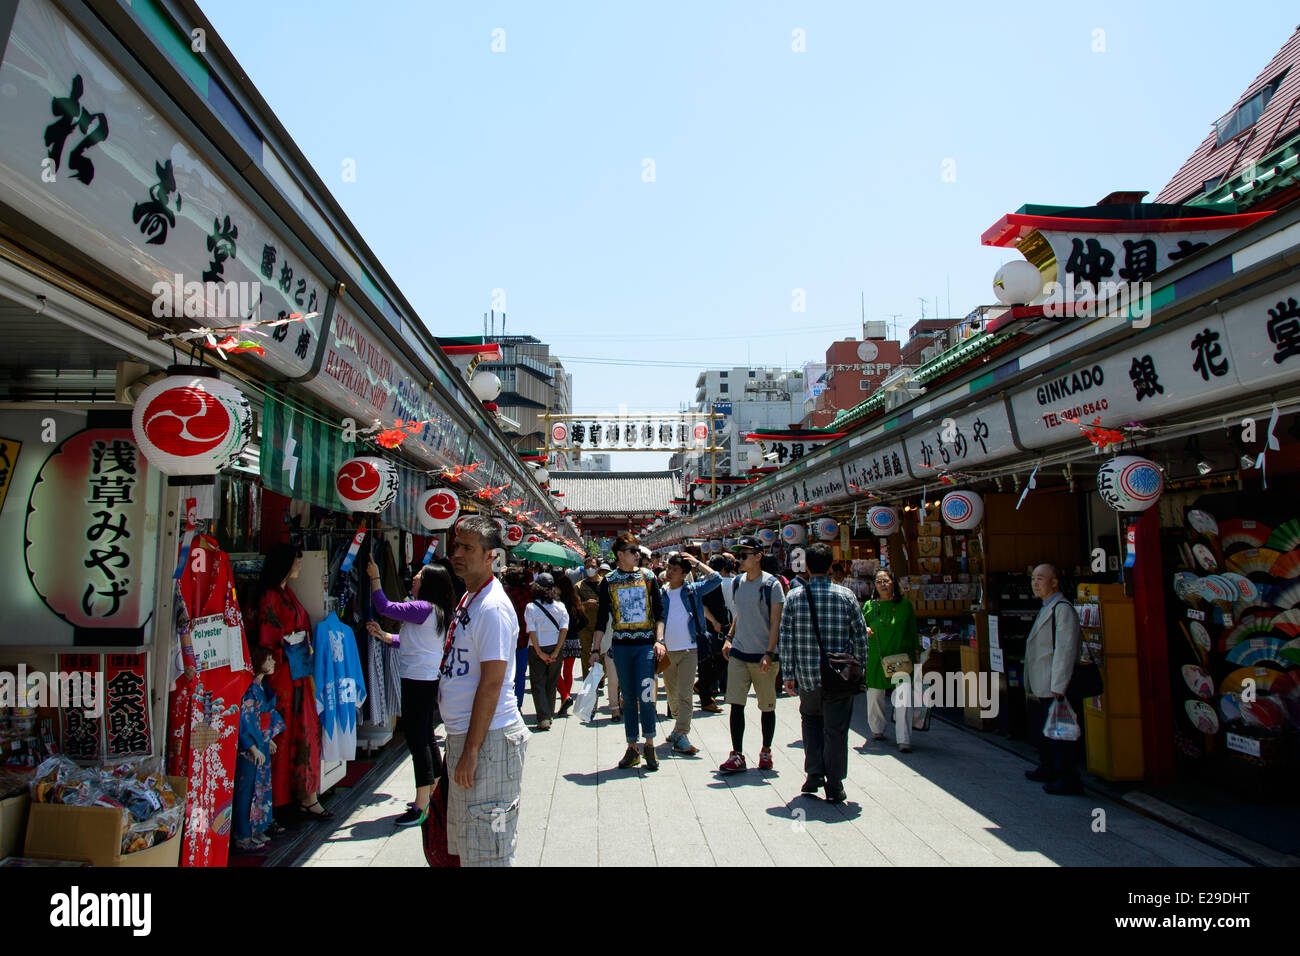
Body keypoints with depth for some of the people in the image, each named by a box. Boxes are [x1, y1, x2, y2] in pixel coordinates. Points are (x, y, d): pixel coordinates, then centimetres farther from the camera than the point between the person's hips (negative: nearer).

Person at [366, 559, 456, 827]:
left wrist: (374, 577, -4)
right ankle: (432, 796, 28)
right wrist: (383, 635, 11)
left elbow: (384, 607, -13)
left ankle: (421, 806, 1)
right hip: (429, 681, 10)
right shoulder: (436, 612, 13)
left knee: (417, 741, -5)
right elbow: (409, 642, 19)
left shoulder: (423, 609, -17)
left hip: (418, 682, -10)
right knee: (427, 739, 17)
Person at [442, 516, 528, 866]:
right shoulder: (469, 600, 13)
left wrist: (471, 751, -21)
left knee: (486, 851, -1)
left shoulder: (492, 607, -18)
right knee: (463, 842, 19)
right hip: (462, 733, 10)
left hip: (488, 739, -10)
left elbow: (492, 683, -21)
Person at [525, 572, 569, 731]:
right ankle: (549, 715, 25)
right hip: (556, 648, 2)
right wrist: (556, 652, -9)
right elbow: (564, 630, -8)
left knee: (538, 684, 5)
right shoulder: (560, 606, -1)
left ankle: (544, 718, -6)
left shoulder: (531, 607, -7)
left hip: (537, 650, -2)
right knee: (551, 684, 16)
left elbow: (532, 632, -12)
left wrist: (540, 653, -10)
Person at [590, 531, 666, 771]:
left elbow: (659, 610, 4)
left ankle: (649, 745, 10)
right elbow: (602, 617, 7)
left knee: (645, 695, -7)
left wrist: (659, 640, -7)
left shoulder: (648, 577, 4)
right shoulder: (609, 581, 4)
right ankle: (632, 748, 16)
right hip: (620, 646, 1)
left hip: (646, 644, -1)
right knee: (628, 697, 7)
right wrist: (595, 649, 3)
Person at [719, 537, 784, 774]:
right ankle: (737, 755, 7)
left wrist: (769, 654, -18)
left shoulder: (772, 585, -10)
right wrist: (729, 638, 10)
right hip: (738, 653, 4)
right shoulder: (737, 582, 7)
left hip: (763, 656, -4)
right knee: (736, 704, 0)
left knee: (767, 707, 9)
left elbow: (775, 623, -11)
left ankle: (766, 751, 26)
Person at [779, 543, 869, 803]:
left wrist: (788, 675, 3)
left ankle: (814, 773, 16)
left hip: (807, 675, 1)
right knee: (836, 728, 7)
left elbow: (786, 639, -3)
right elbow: (860, 636, -1)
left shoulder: (794, 597, -4)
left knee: (811, 719, 23)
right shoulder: (846, 595, -4)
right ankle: (834, 787, 13)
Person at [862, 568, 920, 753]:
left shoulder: (905, 605, 5)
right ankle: (877, 730, 31)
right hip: (876, 659, 1)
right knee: (874, 696, 8)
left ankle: (904, 740, -6)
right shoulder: (869, 606, 5)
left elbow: (913, 632, 10)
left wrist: (916, 655, 8)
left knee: (903, 699, -11)